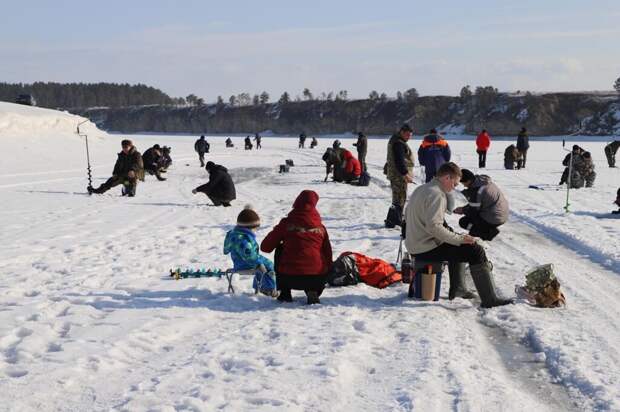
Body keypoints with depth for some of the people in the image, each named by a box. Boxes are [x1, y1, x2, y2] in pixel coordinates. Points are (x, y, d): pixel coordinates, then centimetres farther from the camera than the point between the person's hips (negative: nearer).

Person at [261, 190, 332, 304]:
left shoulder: (286, 223, 1)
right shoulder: (321, 227, 7)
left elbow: (265, 247, 8)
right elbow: (328, 255, 12)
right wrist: (327, 272, 31)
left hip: (290, 279, -1)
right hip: (316, 280, 1)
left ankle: (284, 293, 24)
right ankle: (312, 292, 6)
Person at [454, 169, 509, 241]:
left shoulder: (475, 191, -23)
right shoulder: (482, 179, 4)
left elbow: (473, 212, -12)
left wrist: (463, 211, 6)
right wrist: (464, 208, 14)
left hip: (495, 219, -9)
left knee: (463, 222, 0)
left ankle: (489, 233, -2)